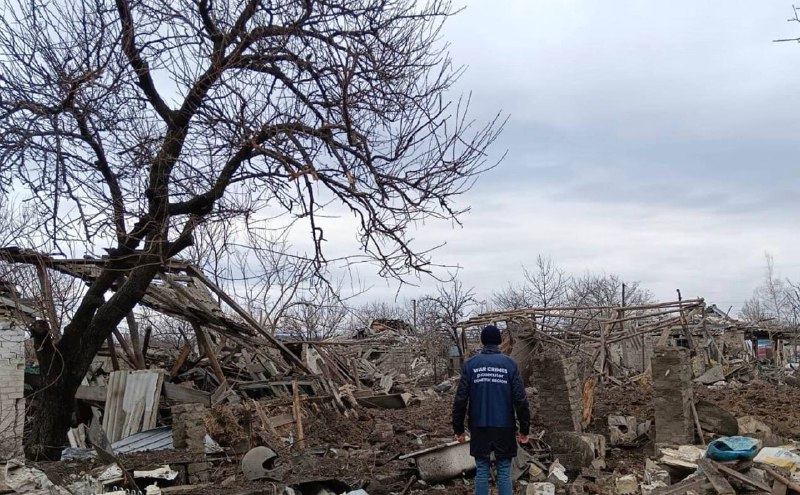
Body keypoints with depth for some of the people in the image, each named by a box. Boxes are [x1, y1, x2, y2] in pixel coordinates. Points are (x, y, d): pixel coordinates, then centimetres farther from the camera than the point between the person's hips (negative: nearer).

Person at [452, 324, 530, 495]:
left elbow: (460, 399, -3)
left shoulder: (470, 364, -1)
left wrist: (458, 429, 5)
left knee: (482, 471, 8)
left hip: (479, 428, 1)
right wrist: (524, 429, 0)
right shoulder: (510, 363, -3)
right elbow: (520, 399, -7)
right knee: (504, 472, 6)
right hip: (504, 428, -1)